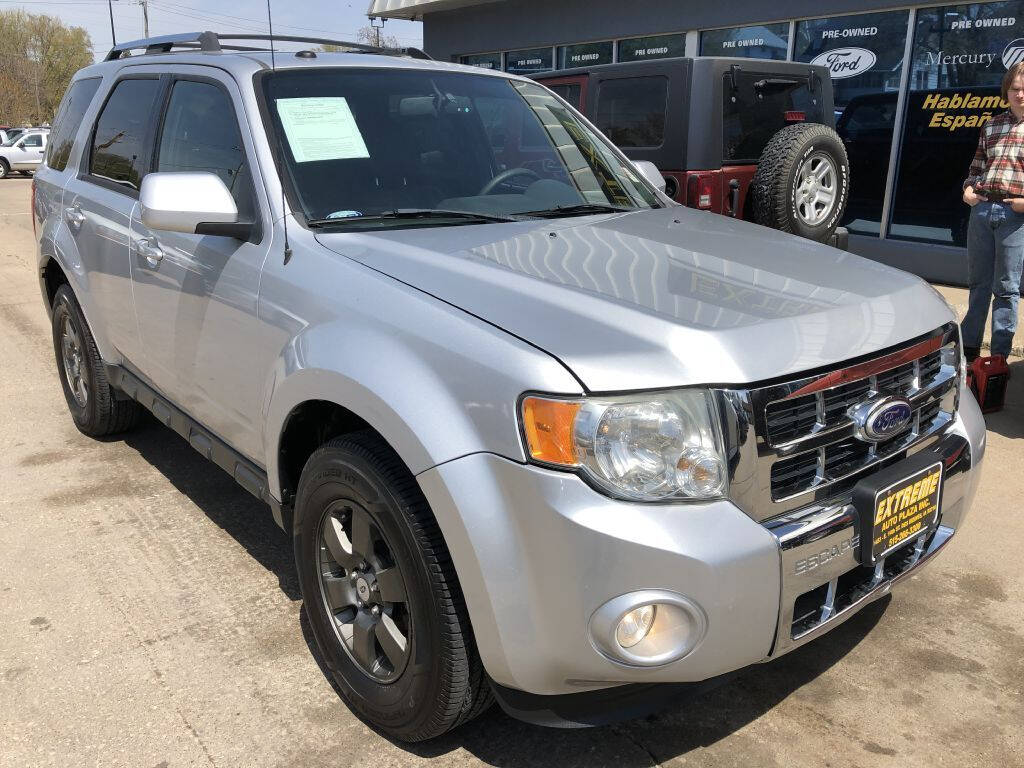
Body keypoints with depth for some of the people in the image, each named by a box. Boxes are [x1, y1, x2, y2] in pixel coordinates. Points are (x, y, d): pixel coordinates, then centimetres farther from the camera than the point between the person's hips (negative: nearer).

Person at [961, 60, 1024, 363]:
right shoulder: (992, 125, 13)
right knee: (978, 282, 11)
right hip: (981, 208, 4)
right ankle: (969, 346, 21)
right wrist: (969, 189, 2)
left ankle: (999, 355, 6)